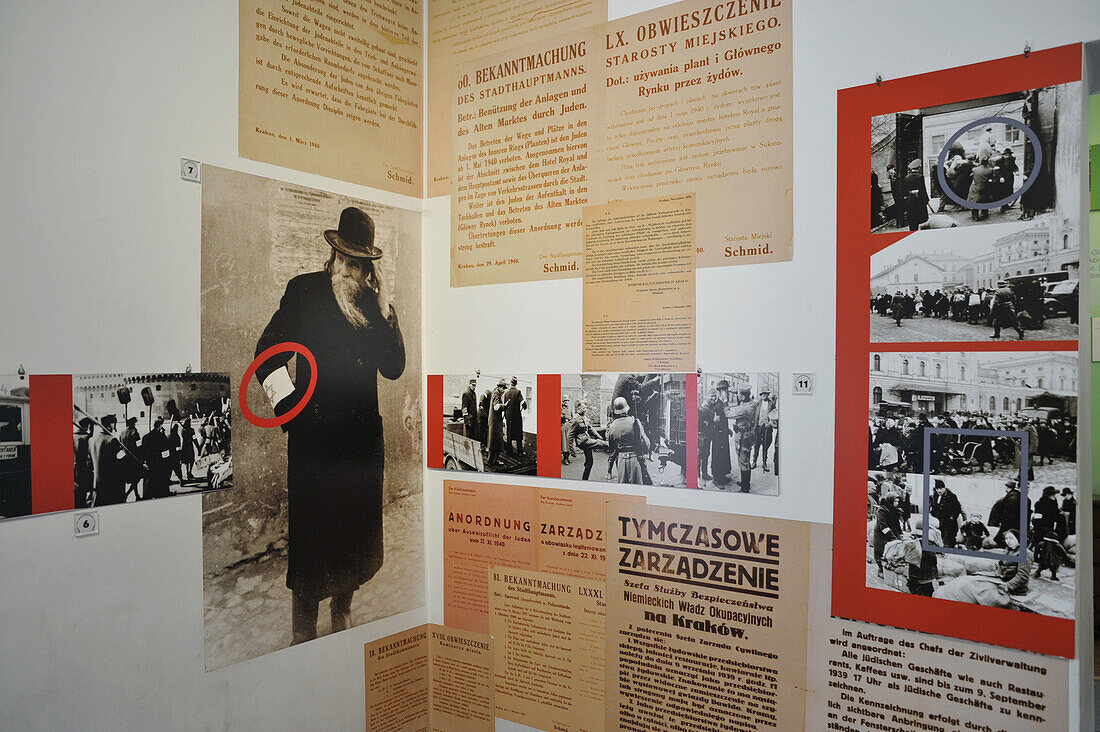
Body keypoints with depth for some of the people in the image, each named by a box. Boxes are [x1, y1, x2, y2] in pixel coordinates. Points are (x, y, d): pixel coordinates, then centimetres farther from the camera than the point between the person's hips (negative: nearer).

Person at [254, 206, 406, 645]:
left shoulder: (374, 303, 7)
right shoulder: (304, 291, 0)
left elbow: (393, 368, 3)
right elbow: (268, 353, 3)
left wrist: (385, 311, -5)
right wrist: (288, 402, -6)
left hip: (363, 436, 3)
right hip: (315, 433, -3)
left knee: (356, 526, 12)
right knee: (311, 530, 2)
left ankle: (342, 611, 34)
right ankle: (303, 634, 19)